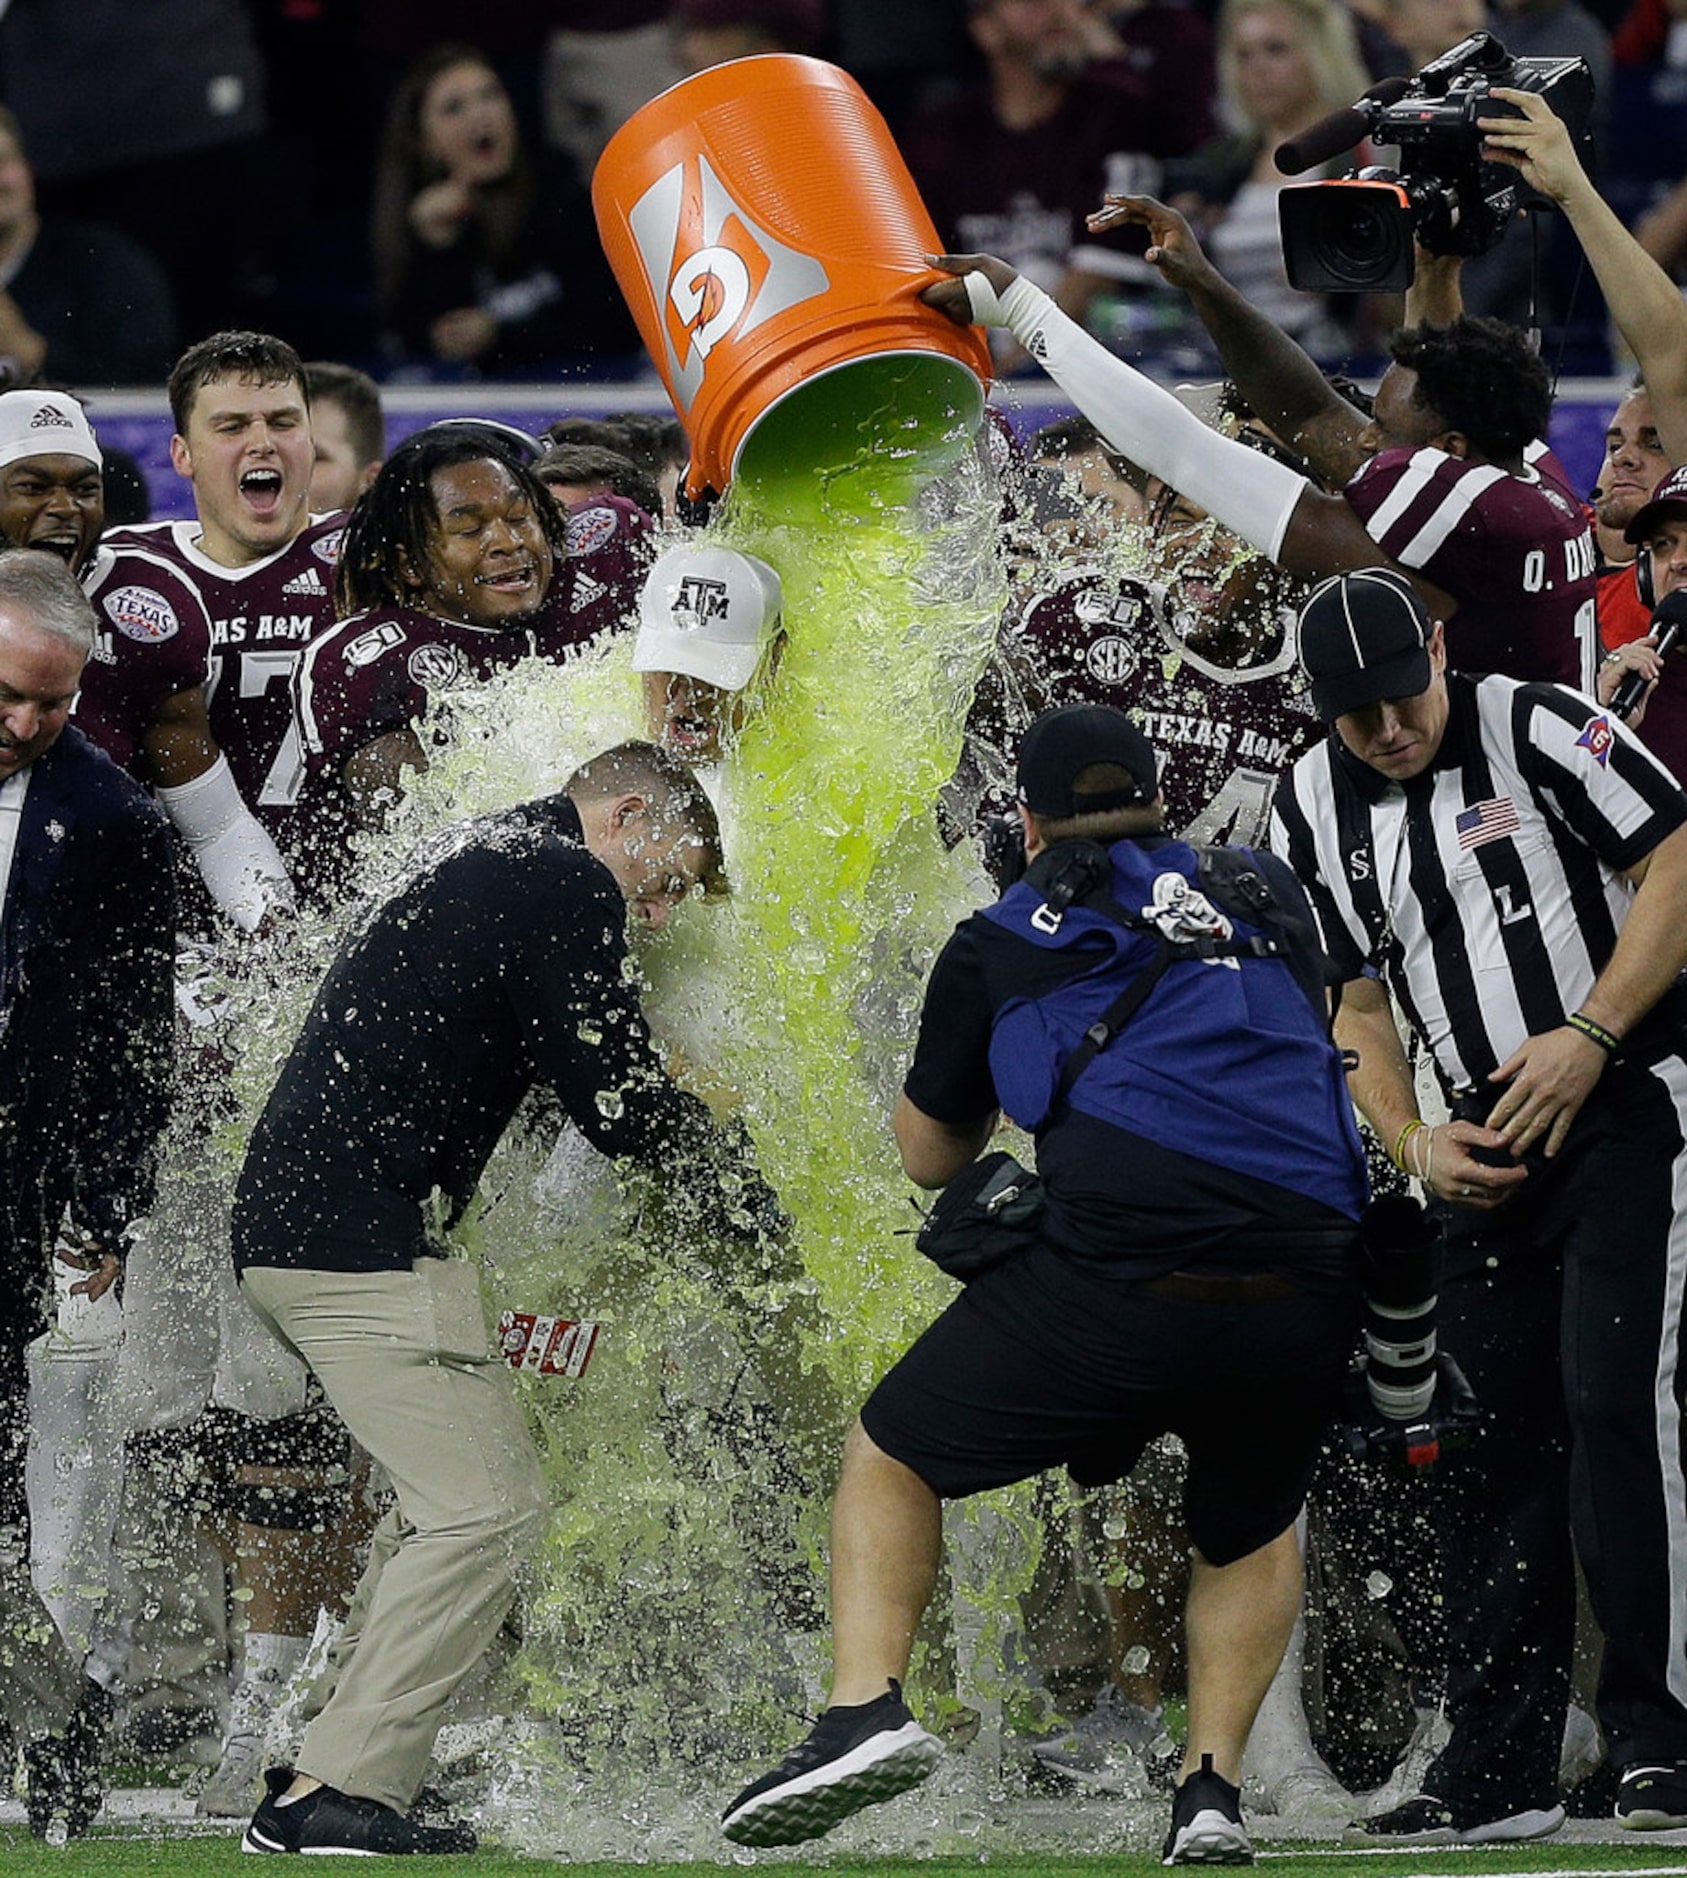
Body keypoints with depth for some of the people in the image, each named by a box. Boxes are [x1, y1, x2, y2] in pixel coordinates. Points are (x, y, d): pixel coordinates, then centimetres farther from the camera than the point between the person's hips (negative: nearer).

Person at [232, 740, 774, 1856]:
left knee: (469, 1491, 16)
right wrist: (742, 1196, 5)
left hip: (287, 1223, 10)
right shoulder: (569, 890, -7)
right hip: (363, 1241, -10)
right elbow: (615, 1103, -10)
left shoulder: (478, 872, 25)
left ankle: (343, 1777, 13)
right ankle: (335, 1792, -16)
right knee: (486, 1506, -11)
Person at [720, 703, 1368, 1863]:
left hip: (1119, 1269, -3)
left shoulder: (999, 947, 17)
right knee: (1254, 1527, 31)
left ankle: (867, 1709, -5)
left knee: (891, 1462, 16)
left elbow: (930, 1157, 27)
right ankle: (1214, 1783, 14)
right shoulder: (1271, 895, 24)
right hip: (1309, 1283, 3)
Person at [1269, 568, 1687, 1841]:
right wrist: (1415, 1145, -2)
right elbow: (1350, 1000, 12)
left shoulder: (1538, 730, -10)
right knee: (1492, 1435, 4)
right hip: (1490, 1147, 6)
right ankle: (1501, 1770, 9)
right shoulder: (1315, 810, 7)